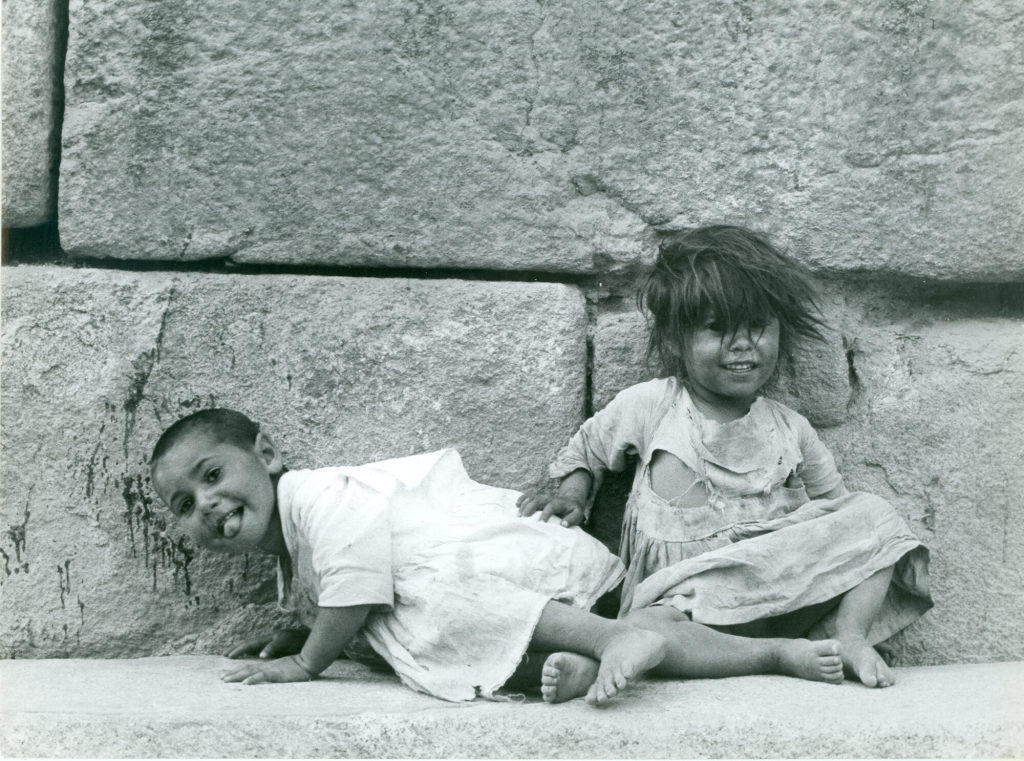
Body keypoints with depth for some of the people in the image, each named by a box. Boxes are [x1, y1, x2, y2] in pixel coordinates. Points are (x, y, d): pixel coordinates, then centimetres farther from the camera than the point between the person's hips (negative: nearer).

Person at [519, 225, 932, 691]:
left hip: (784, 594, 3)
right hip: (685, 602, -3)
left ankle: (848, 635, -19)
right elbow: (586, 450, 21)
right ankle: (780, 655, -36)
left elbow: (833, 504, 18)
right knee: (638, 631, -38)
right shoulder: (649, 406, 3)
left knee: (874, 513, -9)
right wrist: (572, 497, 2)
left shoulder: (789, 430, 9)